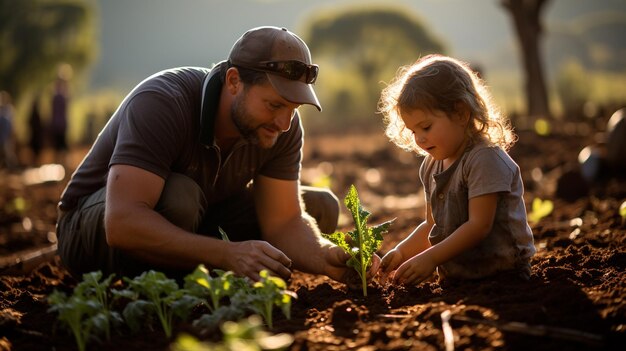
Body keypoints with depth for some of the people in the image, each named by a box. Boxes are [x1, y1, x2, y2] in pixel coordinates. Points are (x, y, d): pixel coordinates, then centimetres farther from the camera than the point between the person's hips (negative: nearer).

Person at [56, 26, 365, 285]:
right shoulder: (161, 103, -33)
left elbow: (284, 221, -15)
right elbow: (122, 224, -43)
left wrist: (328, 258, -37)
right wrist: (227, 254, -52)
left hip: (196, 226, 7)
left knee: (321, 207, -6)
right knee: (178, 195, -39)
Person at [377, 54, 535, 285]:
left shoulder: (485, 159, -13)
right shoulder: (431, 167, 13)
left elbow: (479, 225, -18)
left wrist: (430, 258, -22)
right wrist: (401, 253, 3)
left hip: (501, 273, -7)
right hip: (455, 278, 7)